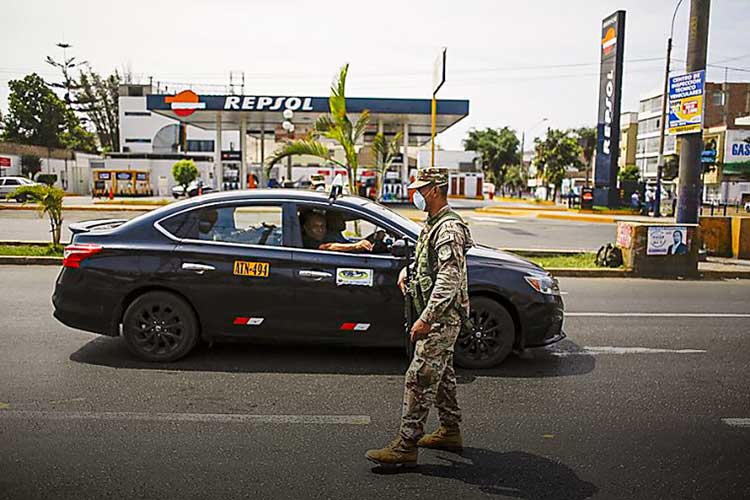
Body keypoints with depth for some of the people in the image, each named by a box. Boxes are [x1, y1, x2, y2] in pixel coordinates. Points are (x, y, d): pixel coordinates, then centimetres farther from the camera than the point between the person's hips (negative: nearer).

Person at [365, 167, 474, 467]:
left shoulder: (449, 229, -20)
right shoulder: (433, 224, 13)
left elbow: (449, 280, -27)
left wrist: (425, 319, -28)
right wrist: (407, 272, 13)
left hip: (441, 318, -10)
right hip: (439, 317, 11)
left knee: (419, 378, -8)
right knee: (441, 374, 18)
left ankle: (406, 445, -3)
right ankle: (450, 431, 31)